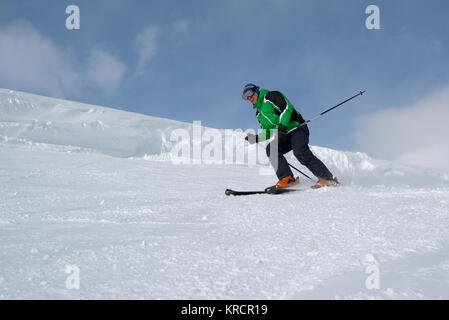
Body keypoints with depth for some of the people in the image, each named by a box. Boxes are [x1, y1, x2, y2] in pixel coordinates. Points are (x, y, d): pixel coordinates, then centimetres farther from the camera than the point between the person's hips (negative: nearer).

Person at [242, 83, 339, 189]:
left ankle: (328, 178, -27)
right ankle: (287, 179, -28)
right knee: (271, 148, -18)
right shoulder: (259, 114, 24)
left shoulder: (271, 96, 0)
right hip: (284, 136, 8)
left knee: (300, 153, -28)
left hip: (297, 129, -8)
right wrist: (256, 138, 7)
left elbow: (287, 107, -14)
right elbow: (268, 132, 25)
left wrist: (282, 126, -25)